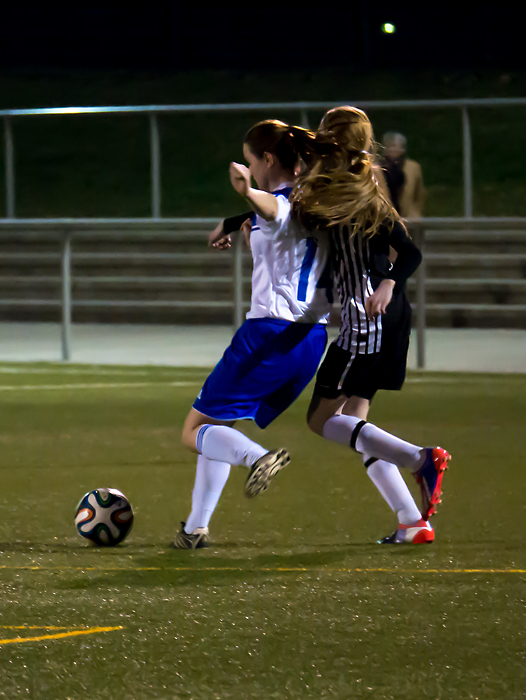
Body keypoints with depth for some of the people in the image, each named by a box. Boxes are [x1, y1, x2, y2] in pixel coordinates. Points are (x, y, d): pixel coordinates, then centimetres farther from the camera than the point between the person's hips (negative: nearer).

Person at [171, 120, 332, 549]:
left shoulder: (282, 205, -12)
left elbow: (271, 208, -40)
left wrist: (249, 193, -61)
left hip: (270, 332, -9)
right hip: (313, 338, 9)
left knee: (196, 431, -1)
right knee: (218, 428, 21)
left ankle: (259, 457, -29)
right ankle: (195, 529, 16)